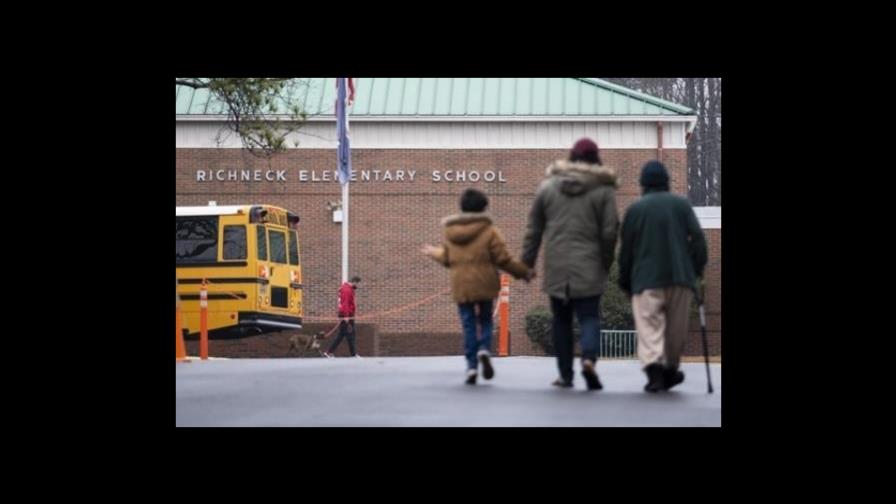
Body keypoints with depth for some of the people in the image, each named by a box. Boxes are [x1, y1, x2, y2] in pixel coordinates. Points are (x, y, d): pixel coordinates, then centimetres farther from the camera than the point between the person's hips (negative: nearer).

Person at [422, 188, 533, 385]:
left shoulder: (450, 232, 5)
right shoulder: (489, 231, -6)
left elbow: (446, 259, 15)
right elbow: (503, 259, -8)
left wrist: (433, 252, 37)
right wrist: (524, 272, 3)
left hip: (460, 286, 2)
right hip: (484, 284, -2)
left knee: (468, 325, 7)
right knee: (485, 320, 14)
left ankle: (471, 366, 0)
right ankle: (484, 349, -14)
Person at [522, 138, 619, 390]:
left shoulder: (548, 186, 7)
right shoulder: (604, 189, 0)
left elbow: (533, 229, 8)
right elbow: (609, 231, -3)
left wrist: (527, 263, 14)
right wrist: (606, 264, 8)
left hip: (556, 267, 2)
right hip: (589, 267, -2)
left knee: (561, 320, 12)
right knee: (589, 316, 2)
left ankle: (566, 374, 13)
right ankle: (589, 357, -25)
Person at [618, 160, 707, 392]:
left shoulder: (635, 208, 4)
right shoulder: (681, 204, 6)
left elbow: (626, 249, 5)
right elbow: (697, 237, 0)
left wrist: (625, 281, 13)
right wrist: (698, 266, 9)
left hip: (646, 279, -2)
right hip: (679, 277, 2)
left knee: (649, 325, -8)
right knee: (676, 328, 14)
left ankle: (654, 366, -28)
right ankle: (670, 369, 23)